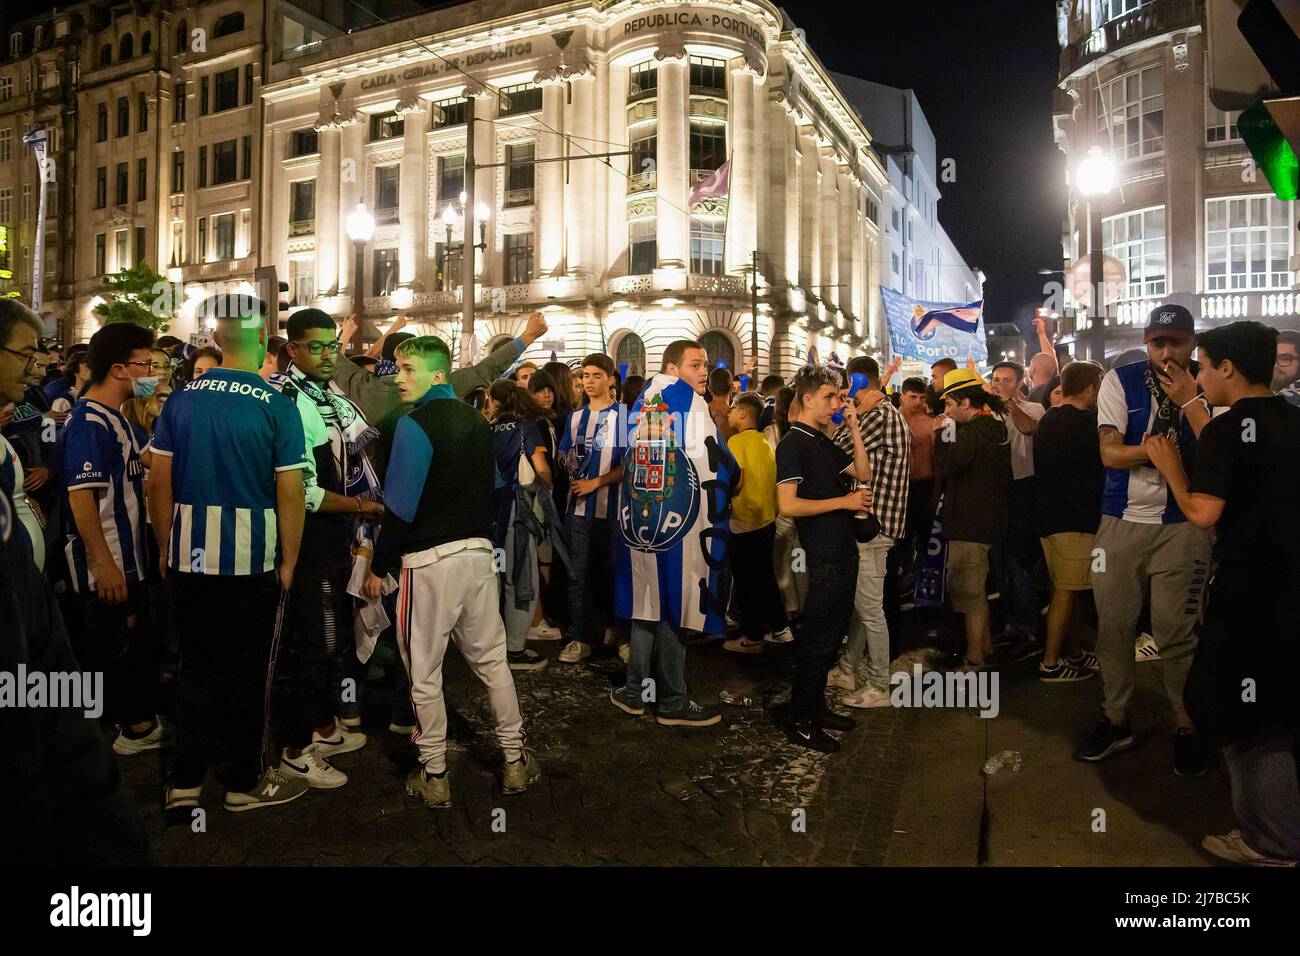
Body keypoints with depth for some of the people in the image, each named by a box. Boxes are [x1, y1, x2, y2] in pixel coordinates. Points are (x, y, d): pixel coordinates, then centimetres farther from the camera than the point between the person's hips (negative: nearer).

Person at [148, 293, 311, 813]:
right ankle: (246, 781, 23)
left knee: (197, 665, 17)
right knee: (249, 669, 10)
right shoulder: (276, 405, -12)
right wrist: (289, 561, -2)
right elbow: (290, 494, -13)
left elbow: (159, 483, 4)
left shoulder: (181, 398, 1)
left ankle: (185, 781, 25)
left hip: (190, 556, 4)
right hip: (252, 559, -4)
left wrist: (166, 549, 15)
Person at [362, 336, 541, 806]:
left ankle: (434, 776, 18)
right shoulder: (478, 422, 8)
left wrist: (378, 567, -7)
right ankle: (515, 762, 24)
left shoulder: (415, 425, -13)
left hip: (430, 559, -6)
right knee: (492, 660, 16)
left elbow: (400, 507, -15)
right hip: (479, 552, 6)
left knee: (425, 673, 8)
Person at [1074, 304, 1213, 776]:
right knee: (1113, 626, 8)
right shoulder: (1120, 380, 1)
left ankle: (1185, 727, 20)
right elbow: (1111, 453, -5)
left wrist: (1189, 400, -17)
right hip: (1121, 521, 2)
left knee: (1176, 630, 0)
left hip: (1183, 525, -1)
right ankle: (1116, 720, 24)